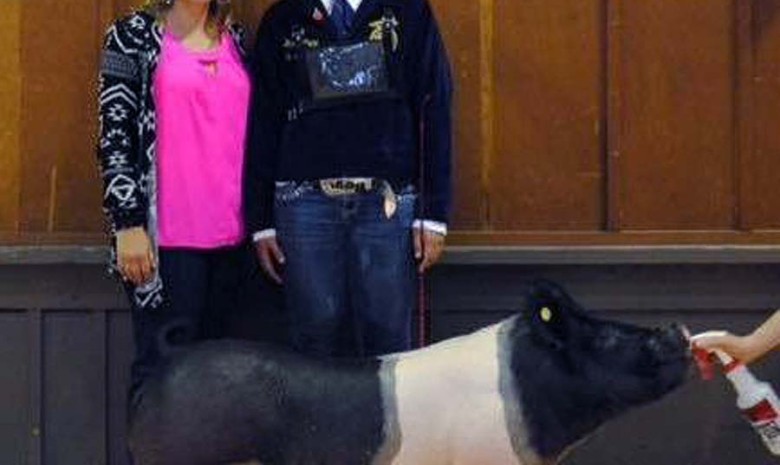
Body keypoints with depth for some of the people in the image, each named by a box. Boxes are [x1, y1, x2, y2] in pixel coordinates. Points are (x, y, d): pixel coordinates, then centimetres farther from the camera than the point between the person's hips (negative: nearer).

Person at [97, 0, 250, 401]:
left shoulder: (236, 40, 16)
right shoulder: (133, 36, 2)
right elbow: (115, 135, -4)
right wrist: (129, 224, -12)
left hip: (230, 236, 5)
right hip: (167, 237, -5)